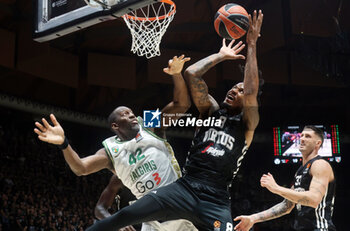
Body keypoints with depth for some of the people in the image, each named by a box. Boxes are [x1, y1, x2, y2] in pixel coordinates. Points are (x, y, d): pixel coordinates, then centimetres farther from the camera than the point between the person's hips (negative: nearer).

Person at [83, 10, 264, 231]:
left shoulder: (247, 125, 7)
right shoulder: (211, 110, 17)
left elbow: (251, 92, -12)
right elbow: (191, 74, 7)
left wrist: (252, 45, -9)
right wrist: (220, 56, 12)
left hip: (216, 202, -3)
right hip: (185, 187, 3)